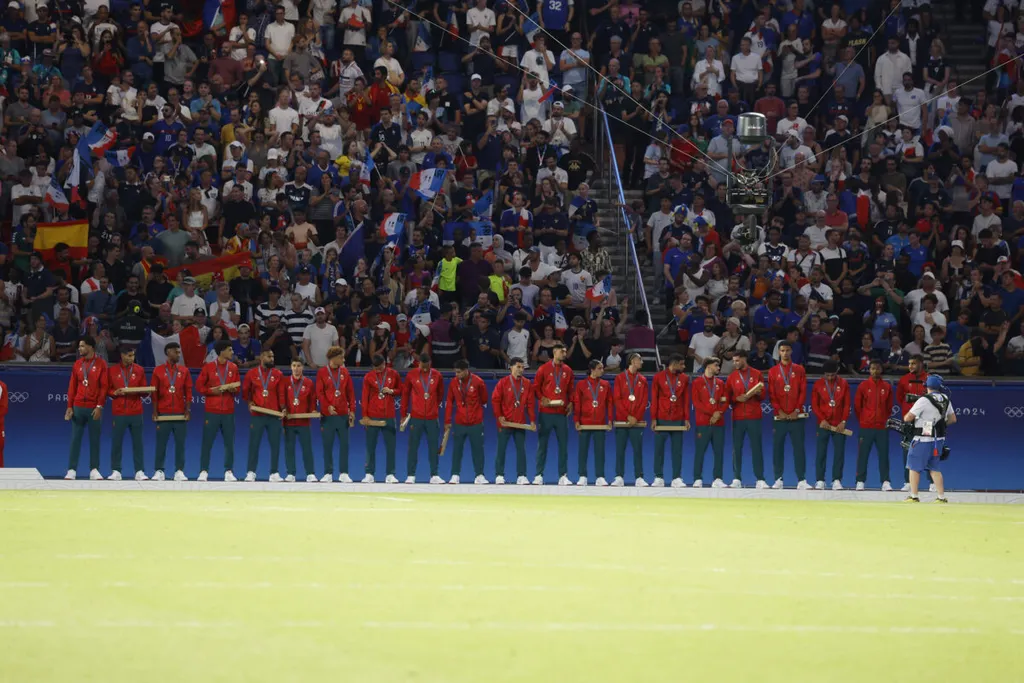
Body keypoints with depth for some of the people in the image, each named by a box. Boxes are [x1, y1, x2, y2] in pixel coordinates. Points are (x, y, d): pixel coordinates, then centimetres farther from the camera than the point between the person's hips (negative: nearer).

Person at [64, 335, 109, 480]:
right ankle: (71, 470, 3)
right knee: (75, 439, 1)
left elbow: (104, 387, -4)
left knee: (94, 440, 2)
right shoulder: (78, 364, 9)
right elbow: (72, 386, 9)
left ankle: (94, 470, 8)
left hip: (94, 408, -3)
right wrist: (69, 407, 2)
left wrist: (99, 406, -11)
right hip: (78, 407, 3)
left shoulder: (101, 364, -1)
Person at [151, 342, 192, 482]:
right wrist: (155, 411, -2)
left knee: (180, 443, 1)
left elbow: (188, 392, 7)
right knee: (161, 443, 0)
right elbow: (154, 392, 3)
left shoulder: (184, 371, 8)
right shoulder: (158, 370, 3)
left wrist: (188, 410, -1)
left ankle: (179, 471, 5)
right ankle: (159, 471, 3)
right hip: (163, 414, -1)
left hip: (180, 414, 1)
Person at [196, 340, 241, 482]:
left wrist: (234, 390, -7)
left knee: (229, 443, 3)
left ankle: (228, 472, 9)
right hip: (212, 411, -3)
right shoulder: (208, 367, -2)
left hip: (228, 411, 3)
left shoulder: (233, 368, 8)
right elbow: (199, 386, 1)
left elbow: (238, 387, 15)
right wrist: (212, 391, -13)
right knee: (207, 442, -1)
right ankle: (204, 471, 4)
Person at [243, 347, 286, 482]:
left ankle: (274, 473, 7)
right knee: (254, 444, 0)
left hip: (274, 415, 1)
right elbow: (245, 391, 13)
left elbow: (281, 393, 5)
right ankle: (251, 472, 4)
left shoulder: (278, 374, 7)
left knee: (275, 444, 1)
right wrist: (249, 403, -1)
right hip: (256, 415, -1)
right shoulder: (251, 374, 4)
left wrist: (282, 408, -6)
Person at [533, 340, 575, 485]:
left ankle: (563, 476, 5)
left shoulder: (567, 371, 10)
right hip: (546, 412, -3)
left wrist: (570, 402, 0)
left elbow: (570, 389, 15)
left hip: (561, 413, 3)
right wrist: (542, 398, -11)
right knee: (542, 444, 0)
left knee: (563, 444, 1)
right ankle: (539, 475, 3)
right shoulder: (544, 369, 1)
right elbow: (536, 386, 3)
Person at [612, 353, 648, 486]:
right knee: (620, 449, -1)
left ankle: (639, 478, -3)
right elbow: (617, 400, -2)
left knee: (638, 449, -3)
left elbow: (644, 401, 6)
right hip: (622, 420, -1)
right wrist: (628, 416, -10)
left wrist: (636, 417, -7)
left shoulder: (642, 380, 11)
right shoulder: (620, 378, 5)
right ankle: (619, 477, 1)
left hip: (637, 421, 1)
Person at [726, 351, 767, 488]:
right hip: (738, 418, 1)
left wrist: (758, 392, -13)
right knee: (736, 448, -2)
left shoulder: (757, 374, 8)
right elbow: (727, 397, 8)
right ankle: (737, 479, 1)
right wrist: (737, 398, -11)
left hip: (754, 417, -1)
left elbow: (763, 395, 9)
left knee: (756, 448, -3)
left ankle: (760, 480, -3)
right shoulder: (731, 377, 10)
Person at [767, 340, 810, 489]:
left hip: (796, 416, -1)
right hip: (780, 416, 1)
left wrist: (797, 410, -7)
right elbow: (771, 394, 3)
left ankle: (801, 481, -4)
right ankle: (778, 480, 4)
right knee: (777, 448, 0)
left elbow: (803, 392, 3)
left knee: (799, 448, -4)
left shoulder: (799, 370, 8)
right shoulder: (773, 372, 8)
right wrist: (780, 411, -9)